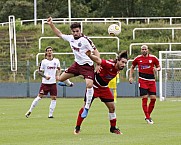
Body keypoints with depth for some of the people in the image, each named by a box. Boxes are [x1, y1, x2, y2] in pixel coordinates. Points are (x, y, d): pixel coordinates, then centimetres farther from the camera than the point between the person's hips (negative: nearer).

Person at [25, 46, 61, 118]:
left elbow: (59, 69, 20)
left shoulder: (56, 61, 6)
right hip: (45, 83, -3)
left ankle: (50, 114, 5)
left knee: (54, 98, -3)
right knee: (39, 96, -4)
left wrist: (58, 75, 0)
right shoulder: (43, 61, -2)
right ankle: (30, 111, 8)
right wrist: (45, 76, -17)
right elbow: (39, 71, -1)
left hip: (53, 83, 3)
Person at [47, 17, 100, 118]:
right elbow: (59, 34, 17)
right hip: (77, 64, 7)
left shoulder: (85, 40, -19)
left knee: (89, 85, -26)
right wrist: (51, 24, 9)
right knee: (61, 78, 11)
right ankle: (69, 84, 48)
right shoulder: (70, 38, 1)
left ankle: (87, 107, -14)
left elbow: (95, 51, -19)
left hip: (87, 65, -7)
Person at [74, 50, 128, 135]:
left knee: (112, 107, 2)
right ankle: (77, 127, 11)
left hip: (104, 88, 7)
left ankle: (113, 128, 18)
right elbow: (98, 60, -42)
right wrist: (89, 55, -60)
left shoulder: (119, 69, -7)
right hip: (94, 86, -7)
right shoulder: (109, 64, -30)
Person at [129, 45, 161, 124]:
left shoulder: (153, 58, 2)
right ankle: (147, 117, -6)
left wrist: (156, 69, -12)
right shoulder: (137, 59, 3)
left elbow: (159, 67, 11)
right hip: (142, 80, -2)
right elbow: (132, 67, 17)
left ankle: (148, 116, 15)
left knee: (153, 98, -2)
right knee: (144, 98, -11)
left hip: (151, 81, 2)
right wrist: (130, 77, 6)